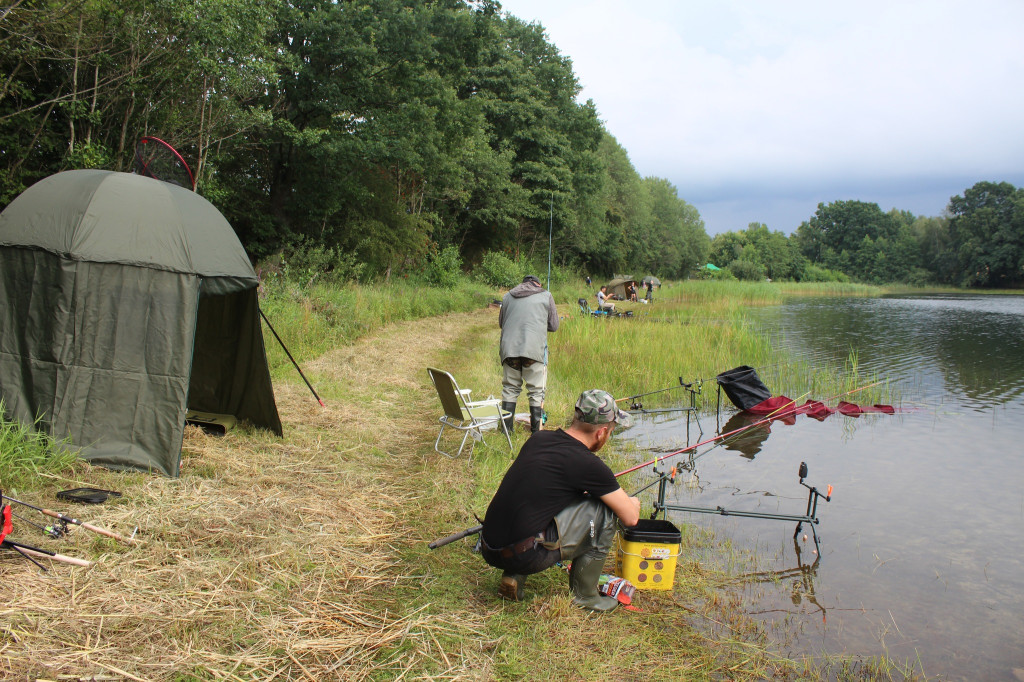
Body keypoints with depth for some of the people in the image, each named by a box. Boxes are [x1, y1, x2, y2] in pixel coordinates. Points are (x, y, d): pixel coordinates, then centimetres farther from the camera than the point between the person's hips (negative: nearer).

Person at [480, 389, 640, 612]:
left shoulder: (537, 439, 10)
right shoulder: (588, 465, -10)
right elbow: (631, 518, 0)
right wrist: (632, 502, 23)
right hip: (524, 556, -8)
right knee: (604, 507, -1)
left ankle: (513, 576, 17)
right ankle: (585, 595, 13)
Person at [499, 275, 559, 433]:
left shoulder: (508, 296, 17)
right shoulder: (546, 295, 10)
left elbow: (501, 323, 24)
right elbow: (554, 325, 11)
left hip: (509, 347, 3)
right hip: (534, 349, -3)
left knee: (510, 388, 12)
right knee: (536, 390, 5)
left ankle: (506, 427, 14)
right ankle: (536, 429, 8)